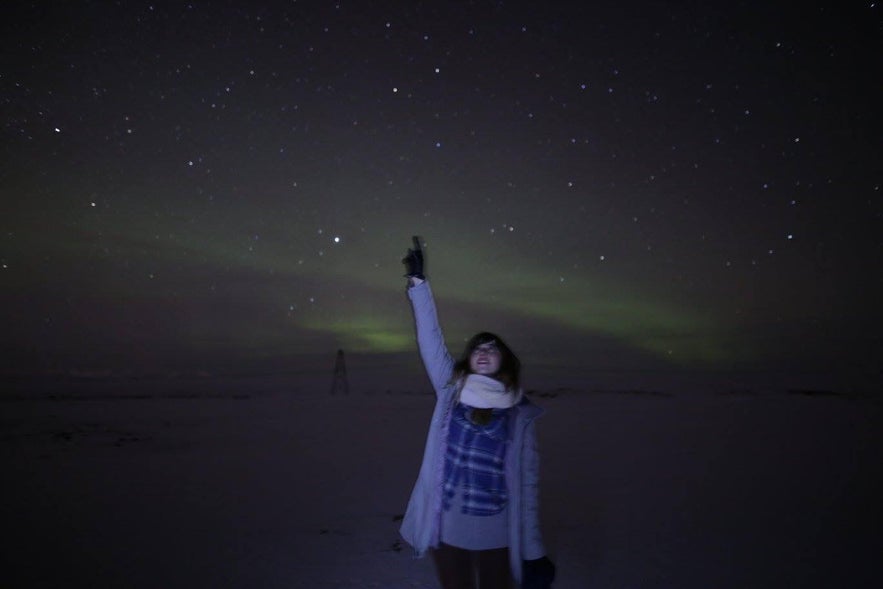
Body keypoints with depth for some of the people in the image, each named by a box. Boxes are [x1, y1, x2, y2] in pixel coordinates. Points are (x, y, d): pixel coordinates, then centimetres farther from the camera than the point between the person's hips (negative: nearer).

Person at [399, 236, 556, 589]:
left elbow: (528, 485, -2)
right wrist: (418, 282, -7)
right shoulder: (451, 392, 0)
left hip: (495, 534, -1)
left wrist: (533, 552, -2)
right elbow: (430, 339, -4)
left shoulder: (521, 416, -3)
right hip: (446, 530, 2)